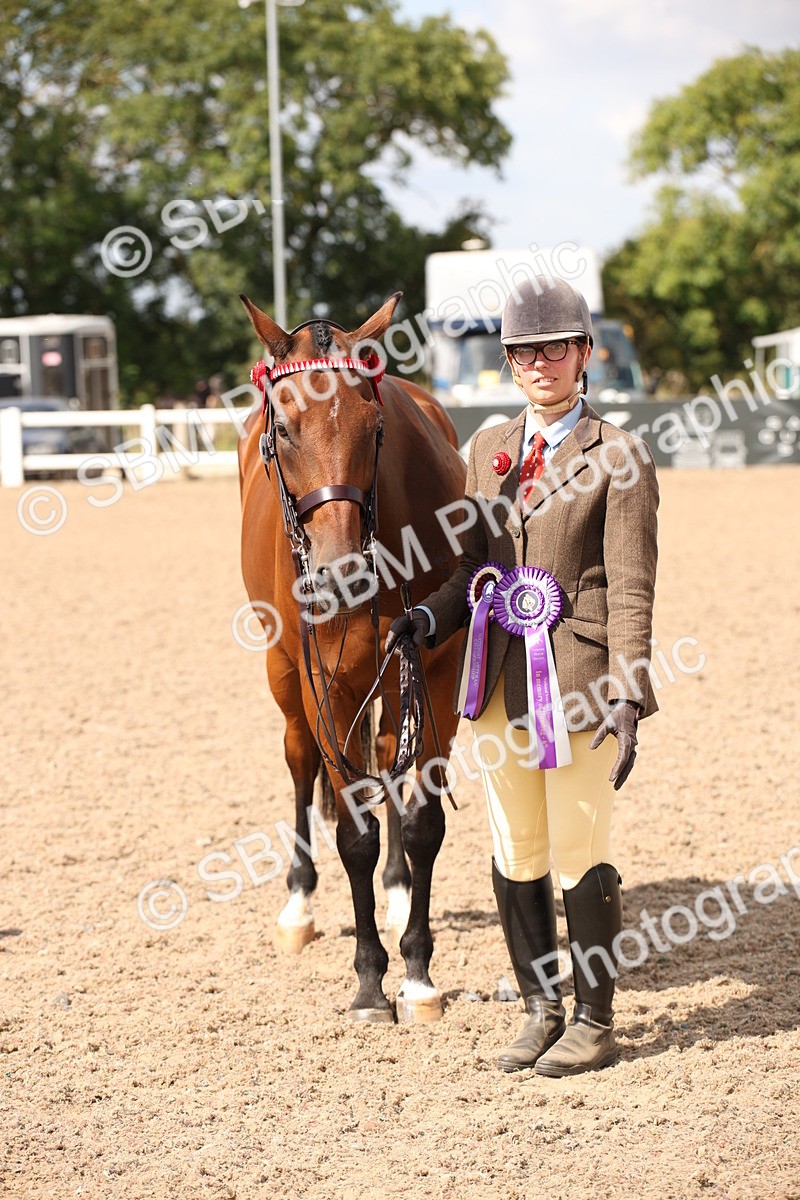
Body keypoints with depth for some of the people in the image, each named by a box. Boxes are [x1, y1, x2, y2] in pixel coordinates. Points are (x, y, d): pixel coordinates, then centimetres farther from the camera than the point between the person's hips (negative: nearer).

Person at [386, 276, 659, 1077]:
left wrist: (626, 697, -17)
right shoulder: (488, 450, 11)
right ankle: (541, 1010, 27)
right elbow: (474, 566, 14)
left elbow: (630, 589, -10)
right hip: (500, 679, 6)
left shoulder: (618, 457, -6)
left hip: (577, 679, -5)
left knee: (580, 858, 2)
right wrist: (430, 619, -5)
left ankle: (594, 1021, 17)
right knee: (515, 854, 12)